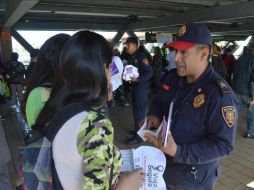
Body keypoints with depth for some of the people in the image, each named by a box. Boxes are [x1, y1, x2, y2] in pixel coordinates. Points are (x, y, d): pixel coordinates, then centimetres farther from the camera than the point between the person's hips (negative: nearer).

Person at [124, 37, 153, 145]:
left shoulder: (142, 56, -15)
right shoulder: (130, 57, 9)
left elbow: (150, 72, -19)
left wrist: (138, 79, -27)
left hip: (142, 86, -9)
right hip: (134, 86, 9)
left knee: (140, 110, -4)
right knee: (135, 108, 18)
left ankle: (138, 135, 4)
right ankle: (137, 129, 34)